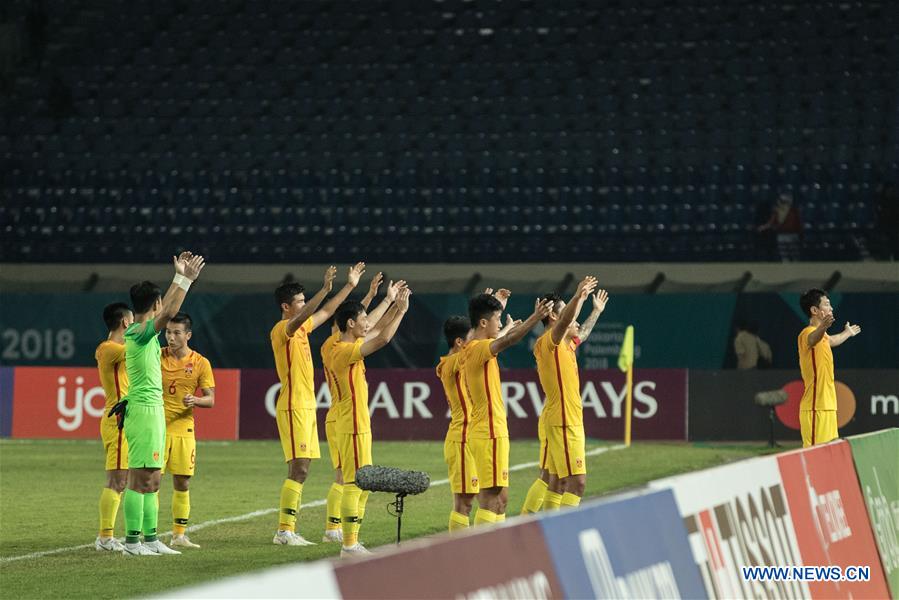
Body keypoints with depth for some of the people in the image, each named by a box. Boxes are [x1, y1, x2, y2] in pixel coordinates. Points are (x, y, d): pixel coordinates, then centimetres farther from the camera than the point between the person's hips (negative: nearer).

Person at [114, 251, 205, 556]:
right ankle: (132, 541, -10)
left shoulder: (139, 331, 13)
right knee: (141, 479, -10)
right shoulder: (140, 333, -14)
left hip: (151, 409, 10)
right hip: (144, 409, -10)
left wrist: (179, 278, 32)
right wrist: (186, 280, -26)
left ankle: (150, 538, 16)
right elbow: (168, 313, -29)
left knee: (151, 480, 12)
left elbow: (165, 310, 31)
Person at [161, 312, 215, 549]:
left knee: (182, 483, 6)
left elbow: (210, 399, 3)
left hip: (184, 429, 2)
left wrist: (196, 400, -18)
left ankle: (179, 534, 15)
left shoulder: (200, 363, 2)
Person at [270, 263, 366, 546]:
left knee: (300, 470, 7)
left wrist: (350, 286, 30)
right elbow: (303, 316, -30)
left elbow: (326, 311, 30)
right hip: (293, 407, -9)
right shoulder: (282, 329, -10)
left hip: (306, 406, 9)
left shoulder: (301, 328, 16)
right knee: (298, 469, -13)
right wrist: (325, 288, -40)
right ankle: (284, 531, -14)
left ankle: (287, 530, 8)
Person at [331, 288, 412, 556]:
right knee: (354, 485, -9)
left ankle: (352, 542, 16)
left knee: (362, 486, 13)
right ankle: (349, 546, -8)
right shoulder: (345, 351, -17)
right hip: (354, 428, -10)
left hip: (359, 426, 10)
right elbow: (383, 338, -26)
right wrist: (401, 311, -15)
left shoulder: (349, 348, 13)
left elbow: (377, 332, 28)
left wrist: (395, 306, 22)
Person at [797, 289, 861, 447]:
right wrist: (822, 327, -61)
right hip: (816, 409, -10)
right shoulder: (808, 333, -13)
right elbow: (813, 338, -39)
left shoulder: (822, 335, 18)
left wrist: (847, 333, 63)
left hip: (827, 406, 10)